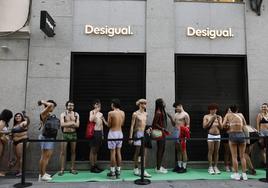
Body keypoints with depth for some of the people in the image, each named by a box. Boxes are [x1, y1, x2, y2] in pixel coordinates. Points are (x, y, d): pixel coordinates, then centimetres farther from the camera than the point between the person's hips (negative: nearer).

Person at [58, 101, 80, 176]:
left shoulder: (76, 114, 5)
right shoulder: (63, 114, 0)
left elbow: (77, 125, -6)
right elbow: (62, 124, -15)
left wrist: (67, 124, -12)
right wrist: (72, 123, -13)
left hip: (73, 134, 2)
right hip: (65, 134, -2)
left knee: (73, 152, 7)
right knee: (63, 152, -2)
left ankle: (72, 168, 16)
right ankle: (62, 169, 4)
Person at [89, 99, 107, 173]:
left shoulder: (101, 114, 15)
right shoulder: (92, 112, -5)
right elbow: (91, 119, -27)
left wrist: (102, 134, 17)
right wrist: (96, 112, -22)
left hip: (100, 132, 7)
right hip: (94, 132, -7)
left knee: (96, 150, 13)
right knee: (93, 150, -1)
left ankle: (95, 165, 20)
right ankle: (92, 167, 5)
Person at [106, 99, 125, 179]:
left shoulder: (111, 113, -13)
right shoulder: (123, 113, 3)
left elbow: (109, 125, -8)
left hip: (113, 133, -5)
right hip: (120, 133, 5)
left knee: (112, 152, 1)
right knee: (118, 152, 11)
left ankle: (112, 172, 8)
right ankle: (118, 172, 18)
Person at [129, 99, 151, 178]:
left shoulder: (146, 114, 11)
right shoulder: (135, 114, -7)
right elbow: (132, 126, -7)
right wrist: (131, 137, -11)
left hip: (144, 133, 6)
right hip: (138, 133, -6)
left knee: (145, 153, 2)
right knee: (137, 152, 4)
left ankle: (143, 170, 8)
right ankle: (136, 169, 18)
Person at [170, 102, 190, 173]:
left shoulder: (185, 114, -6)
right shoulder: (176, 114, 16)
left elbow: (188, 125, -8)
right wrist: (171, 118, 3)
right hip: (176, 133, 7)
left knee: (183, 150, -3)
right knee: (178, 150, 11)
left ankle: (184, 167, 3)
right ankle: (179, 166, 20)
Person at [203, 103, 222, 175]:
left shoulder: (219, 117, 12)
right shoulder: (206, 116, 4)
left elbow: (221, 127, 5)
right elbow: (204, 126, -5)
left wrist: (218, 121, -13)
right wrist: (211, 120, -13)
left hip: (218, 135, 3)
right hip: (210, 135, -3)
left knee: (216, 152, 4)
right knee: (210, 151, -5)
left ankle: (215, 167, 9)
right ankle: (210, 167, -1)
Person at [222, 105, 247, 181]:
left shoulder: (228, 115, 4)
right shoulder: (241, 115, 12)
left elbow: (223, 124, -3)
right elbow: (244, 124, 22)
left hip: (233, 135, -3)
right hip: (241, 135, 3)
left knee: (234, 156, 6)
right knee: (242, 156, 12)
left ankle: (236, 174, 9)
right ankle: (244, 174, 15)